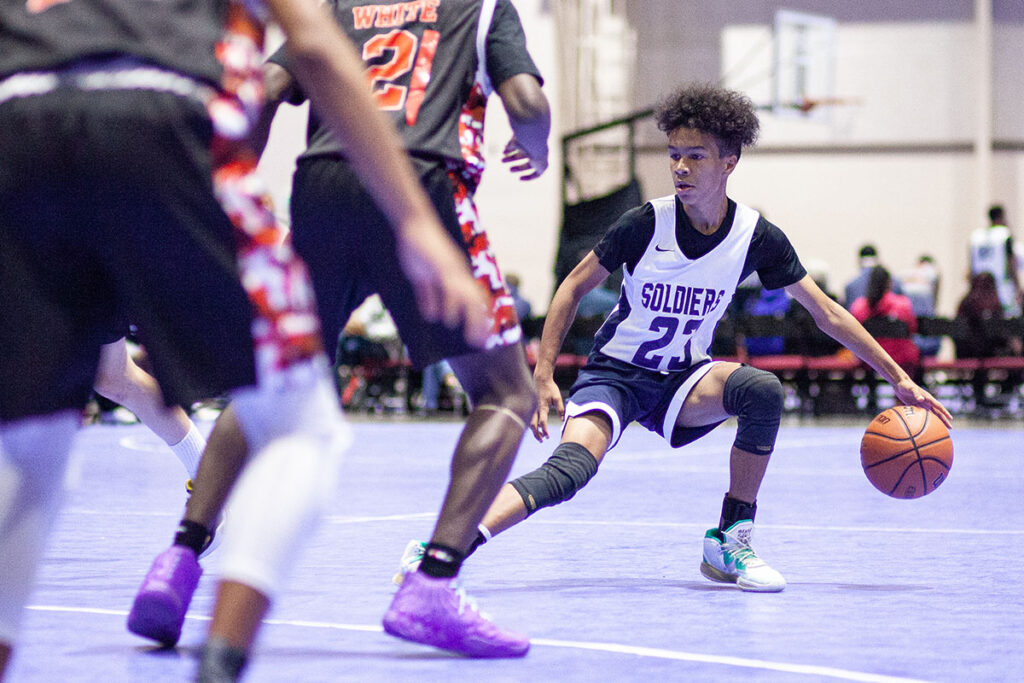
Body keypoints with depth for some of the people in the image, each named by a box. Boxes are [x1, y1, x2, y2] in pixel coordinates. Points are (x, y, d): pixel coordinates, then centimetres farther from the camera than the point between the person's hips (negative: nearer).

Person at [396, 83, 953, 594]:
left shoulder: (756, 237, -10)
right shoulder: (646, 225, -16)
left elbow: (827, 314, -1)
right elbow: (574, 285, -4)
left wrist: (900, 379, -3)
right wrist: (543, 374, -11)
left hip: (682, 381, 3)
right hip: (613, 374, -3)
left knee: (763, 390, -28)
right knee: (571, 468, -32)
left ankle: (729, 544, -14)